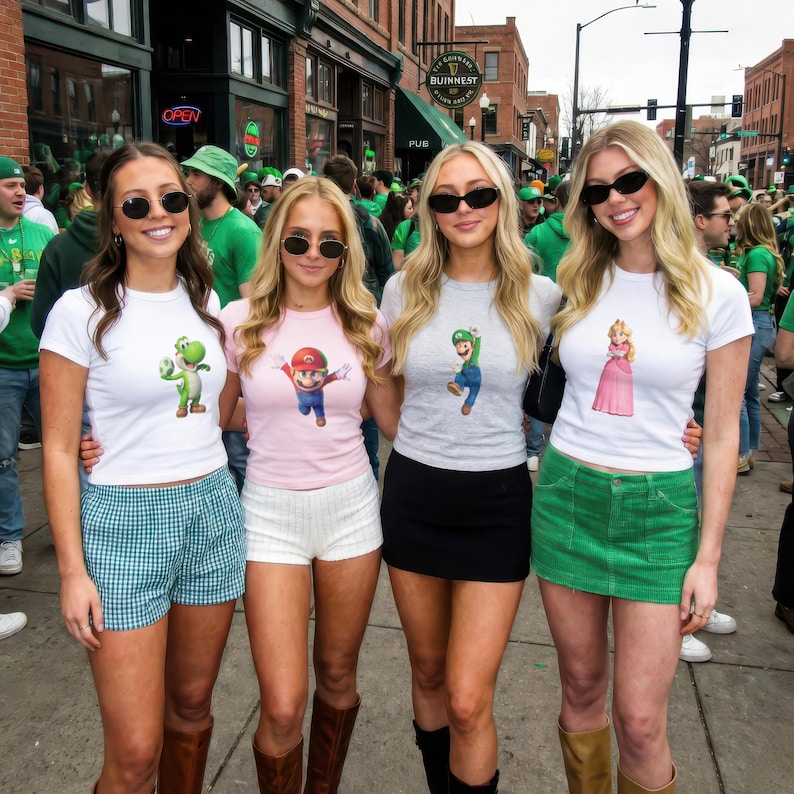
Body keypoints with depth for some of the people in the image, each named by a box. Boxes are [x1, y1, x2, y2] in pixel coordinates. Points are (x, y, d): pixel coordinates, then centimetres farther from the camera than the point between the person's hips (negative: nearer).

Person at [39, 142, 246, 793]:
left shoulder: (207, 301, 7)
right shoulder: (83, 311, -8)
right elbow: (59, 451, -7)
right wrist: (72, 572, -9)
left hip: (213, 513, 5)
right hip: (124, 521, -4)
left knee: (192, 706, 18)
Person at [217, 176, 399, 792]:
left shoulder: (366, 324, 2)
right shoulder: (241, 322, -3)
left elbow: (396, 419, 9)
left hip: (351, 507, 2)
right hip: (272, 510, -2)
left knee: (338, 676, 16)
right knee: (282, 708, -5)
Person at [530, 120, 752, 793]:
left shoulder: (717, 293, -5)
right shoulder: (576, 284, 4)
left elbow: (722, 434, -2)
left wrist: (708, 557, -4)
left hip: (659, 508, -2)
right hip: (567, 492, 3)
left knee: (639, 720, 0)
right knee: (581, 687, 15)